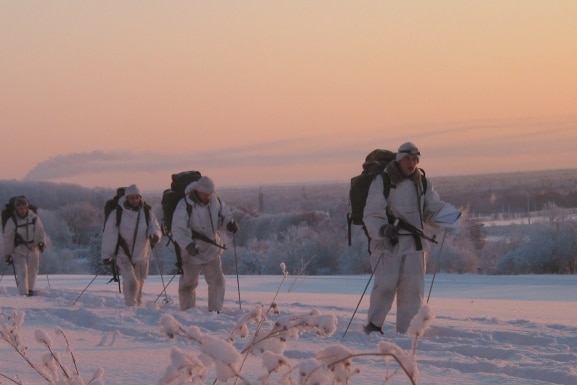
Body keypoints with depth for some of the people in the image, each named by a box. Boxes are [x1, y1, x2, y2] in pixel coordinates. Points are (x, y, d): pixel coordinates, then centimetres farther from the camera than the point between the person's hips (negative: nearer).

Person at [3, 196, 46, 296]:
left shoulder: (34, 218, -4)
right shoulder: (12, 222, -12)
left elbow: (40, 231, 6)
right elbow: (8, 239, -6)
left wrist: (41, 242, -11)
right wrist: (8, 254, -5)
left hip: (33, 248, 3)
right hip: (19, 250, -3)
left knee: (33, 271, 13)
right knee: (22, 272, -13)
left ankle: (30, 289, 35)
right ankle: (23, 293, -13)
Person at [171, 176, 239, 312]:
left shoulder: (215, 200, -4)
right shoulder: (185, 205, -21)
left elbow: (224, 214, 12)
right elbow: (178, 230, -21)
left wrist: (230, 223, -12)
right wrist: (187, 245, -36)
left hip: (212, 250, 3)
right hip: (192, 252, -3)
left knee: (217, 280, -10)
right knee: (188, 283, 12)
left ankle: (215, 311, -4)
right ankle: (187, 310, 31)